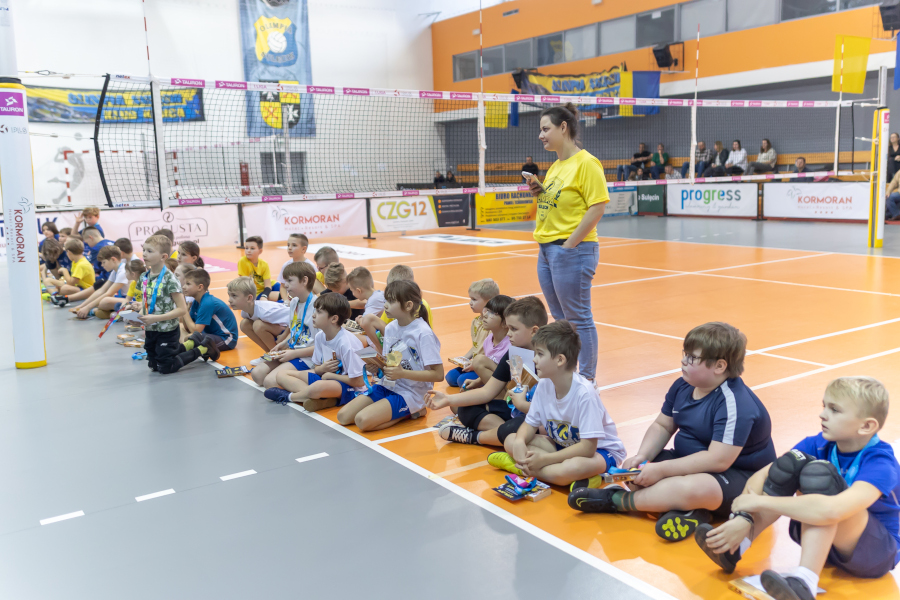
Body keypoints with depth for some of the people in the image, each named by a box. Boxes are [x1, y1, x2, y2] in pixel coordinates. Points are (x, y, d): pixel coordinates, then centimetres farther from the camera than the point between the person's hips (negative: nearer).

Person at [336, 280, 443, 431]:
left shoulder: (423, 333, -17)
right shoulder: (390, 328, 5)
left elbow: (438, 374, -19)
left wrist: (402, 373, -24)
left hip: (411, 394, -8)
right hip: (388, 386, 8)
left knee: (363, 420, -24)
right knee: (343, 417, -3)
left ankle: (411, 412, -2)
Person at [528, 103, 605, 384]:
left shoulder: (586, 163, -11)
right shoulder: (554, 167, 15)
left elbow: (597, 206, -17)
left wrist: (570, 244, -19)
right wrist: (540, 193, 3)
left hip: (572, 250, -9)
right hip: (547, 250, 9)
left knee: (578, 318, -1)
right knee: (560, 318, 16)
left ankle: (586, 379, 10)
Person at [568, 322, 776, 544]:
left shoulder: (736, 404, -25)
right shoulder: (682, 387, 1)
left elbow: (717, 460, -30)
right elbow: (662, 426, 11)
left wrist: (661, 470, -28)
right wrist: (642, 456, -10)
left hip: (739, 476, -9)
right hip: (689, 463, 9)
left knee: (694, 488, -40)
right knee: (636, 469, -5)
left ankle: (615, 500, -20)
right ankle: (689, 510, -23)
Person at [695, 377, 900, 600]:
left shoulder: (881, 464, -27)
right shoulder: (819, 444, -9)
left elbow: (832, 510, -45)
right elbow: (759, 476, -14)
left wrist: (760, 501, -38)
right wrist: (744, 517, -32)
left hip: (879, 551, -6)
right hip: (823, 540, 6)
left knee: (819, 474, -31)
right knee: (792, 464, -18)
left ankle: (804, 582, -40)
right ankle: (734, 547, -18)